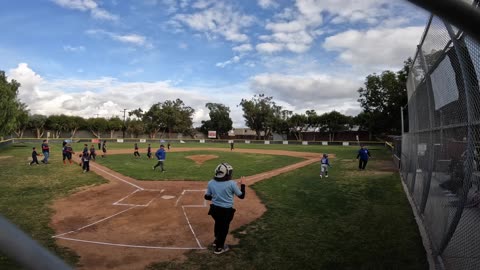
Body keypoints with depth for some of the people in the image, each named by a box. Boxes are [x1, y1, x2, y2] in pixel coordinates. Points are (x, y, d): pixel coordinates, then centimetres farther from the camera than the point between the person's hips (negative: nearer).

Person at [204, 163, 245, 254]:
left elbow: (207, 197, 1)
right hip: (226, 210, -4)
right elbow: (241, 196, -9)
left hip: (214, 208, 4)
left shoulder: (211, 183, -9)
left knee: (218, 224, 30)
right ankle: (219, 247, 35)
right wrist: (242, 184, 5)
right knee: (224, 228, 18)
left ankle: (217, 241, 52)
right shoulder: (231, 183, -20)